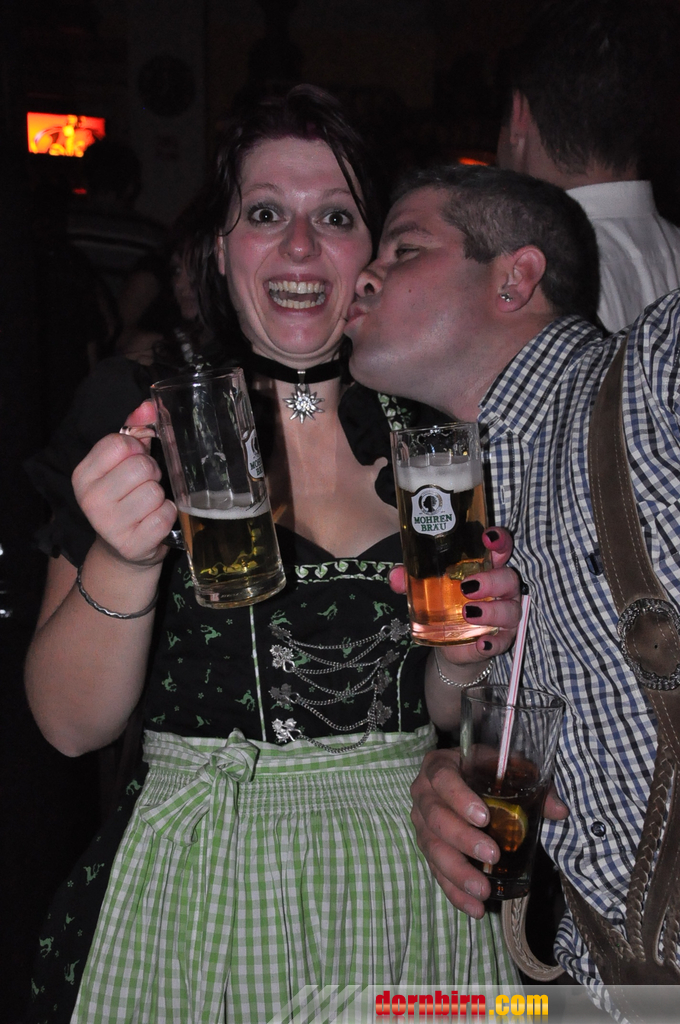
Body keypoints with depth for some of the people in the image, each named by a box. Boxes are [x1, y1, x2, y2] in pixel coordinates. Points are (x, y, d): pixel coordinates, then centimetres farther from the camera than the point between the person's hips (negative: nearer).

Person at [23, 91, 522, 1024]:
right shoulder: (139, 416, -6)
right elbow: (71, 722, -11)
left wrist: (475, 652, -10)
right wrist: (124, 560, -28)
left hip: (410, 892, 3)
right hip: (198, 889, -2)